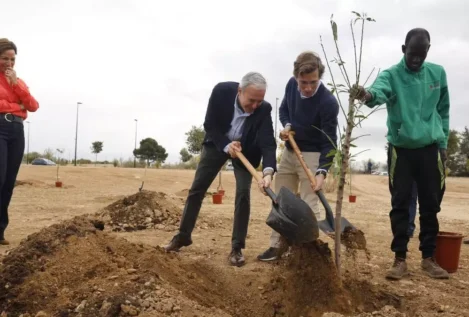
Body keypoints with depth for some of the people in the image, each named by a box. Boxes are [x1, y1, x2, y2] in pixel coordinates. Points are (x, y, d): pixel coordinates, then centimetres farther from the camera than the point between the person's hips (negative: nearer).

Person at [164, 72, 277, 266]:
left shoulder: (264, 109, -30)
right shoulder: (222, 91, -29)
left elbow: (268, 143, -36)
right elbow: (209, 124, -20)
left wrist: (268, 172, -52)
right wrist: (226, 145, -33)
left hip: (246, 149, -1)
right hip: (218, 143, 1)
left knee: (243, 193, -12)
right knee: (197, 188, 3)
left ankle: (236, 247, -3)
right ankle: (183, 236, 16)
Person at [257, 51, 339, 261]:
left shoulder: (328, 102, -27)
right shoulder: (291, 85, -10)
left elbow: (329, 142, -23)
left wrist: (322, 171, -35)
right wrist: (286, 125, -11)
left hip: (312, 155, -6)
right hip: (289, 151, 6)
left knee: (308, 205, -8)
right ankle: (277, 246, 22)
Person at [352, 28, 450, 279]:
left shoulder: (438, 73, 4)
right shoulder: (391, 75, -7)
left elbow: (443, 111, 13)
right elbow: (380, 91, -31)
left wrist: (443, 143, 10)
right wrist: (368, 95, -54)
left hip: (430, 149, 3)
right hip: (400, 149, -2)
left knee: (430, 205, 7)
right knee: (400, 205, 0)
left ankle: (429, 258, 19)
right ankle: (400, 259, 9)